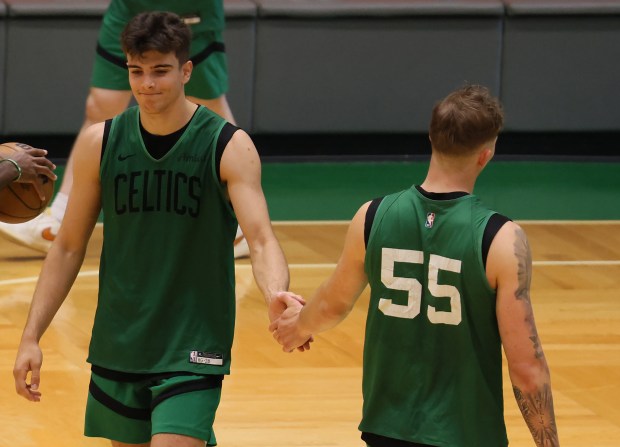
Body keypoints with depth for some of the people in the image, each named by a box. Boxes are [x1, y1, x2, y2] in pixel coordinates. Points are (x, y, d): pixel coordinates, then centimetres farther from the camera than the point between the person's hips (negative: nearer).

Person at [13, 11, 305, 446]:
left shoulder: (229, 147, -10)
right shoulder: (100, 143, -1)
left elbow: (261, 241, -19)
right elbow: (69, 247, 6)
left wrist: (277, 298, -40)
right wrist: (31, 337, 1)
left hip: (192, 351, -4)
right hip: (118, 346, 4)